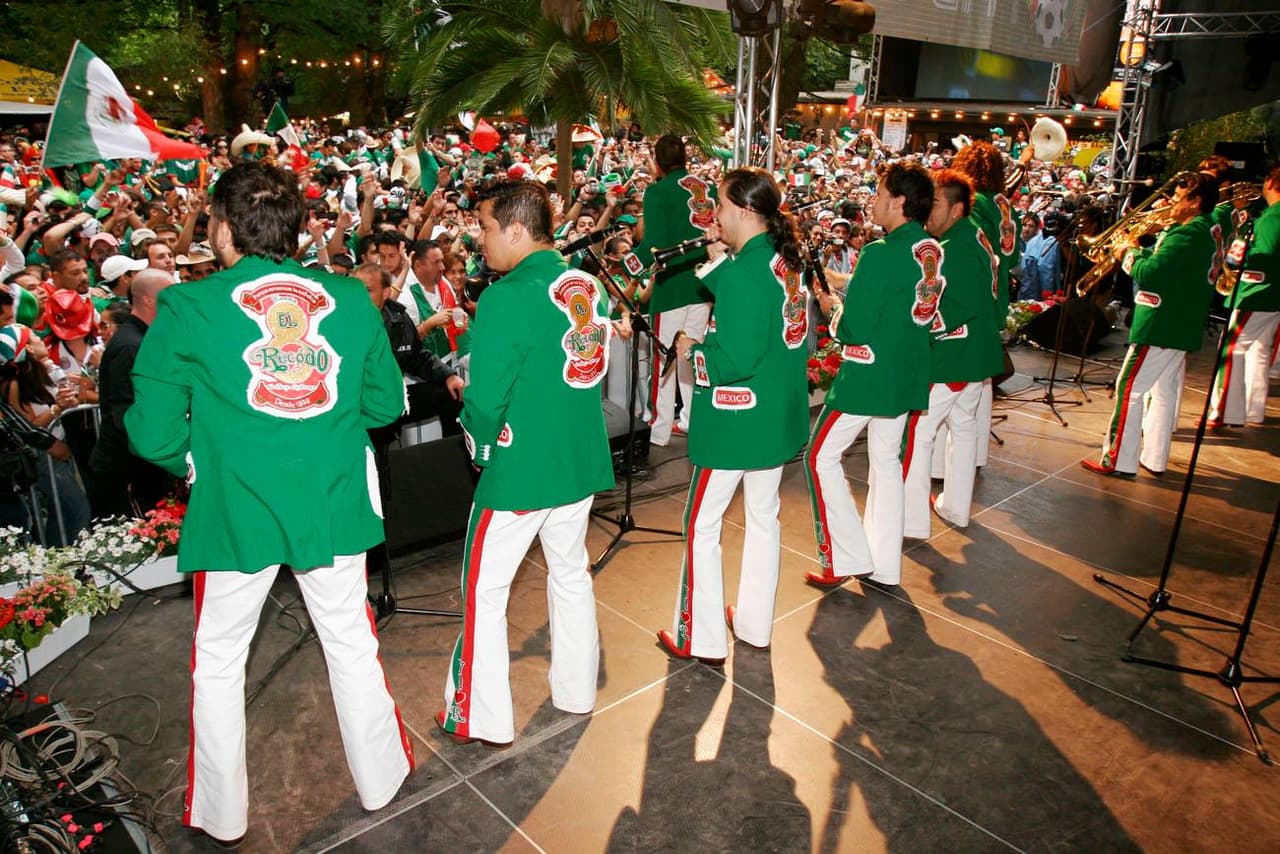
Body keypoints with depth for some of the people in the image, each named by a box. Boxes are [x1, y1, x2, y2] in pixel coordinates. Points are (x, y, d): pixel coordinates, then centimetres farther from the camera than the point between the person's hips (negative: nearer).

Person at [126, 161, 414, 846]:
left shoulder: (188, 307, -10)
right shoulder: (350, 298, -2)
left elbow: (153, 433, -8)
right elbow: (386, 401, 5)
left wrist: (195, 462, 12)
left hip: (236, 508, -2)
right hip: (335, 502, 3)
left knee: (218, 661, 19)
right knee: (351, 642, 19)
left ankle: (220, 813, 35)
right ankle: (379, 779, 36)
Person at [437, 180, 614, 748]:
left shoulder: (508, 298, -20)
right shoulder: (588, 285, 1)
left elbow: (485, 399, -20)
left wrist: (482, 447, -1)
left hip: (521, 468, -7)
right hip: (583, 461, 7)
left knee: (484, 592, 10)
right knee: (571, 573, 22)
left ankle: (481, 718, 22)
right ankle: (577, 692, 37)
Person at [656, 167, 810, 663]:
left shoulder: (742, 272, -22)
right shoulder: (786, 260, 5)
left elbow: (735, 360, -26)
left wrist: (693, 349, -9)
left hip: (736, 421, -9)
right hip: (779, 416, 9)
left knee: (701, 527, 5)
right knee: (763, 515, 19)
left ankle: (701, 639, 17)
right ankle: (755, 625, 35)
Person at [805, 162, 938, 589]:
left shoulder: (881, 253, -21)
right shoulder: (933, 251, 5)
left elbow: (855, 329, -22)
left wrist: (834, 312, -2)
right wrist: (847, 290, 10)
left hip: (870, 374, -8)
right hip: (908, 373, 9)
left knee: (821, 457, 4)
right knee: (886, 460, 16)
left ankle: (846, 557, 8)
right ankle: (885, 564, 25)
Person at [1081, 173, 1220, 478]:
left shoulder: (1188, 234, -19)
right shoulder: (1209, 233, 13)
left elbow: (1149, 273, -25)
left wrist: (1130, 255, -8)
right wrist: (1139, 252, 1)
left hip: (1161, 326, -10)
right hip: (1182, 326, 10)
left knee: (1129, 389, -6)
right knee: (1164, 391, 14)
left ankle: (1118, 461, -3)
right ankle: (1155, 459, 22)